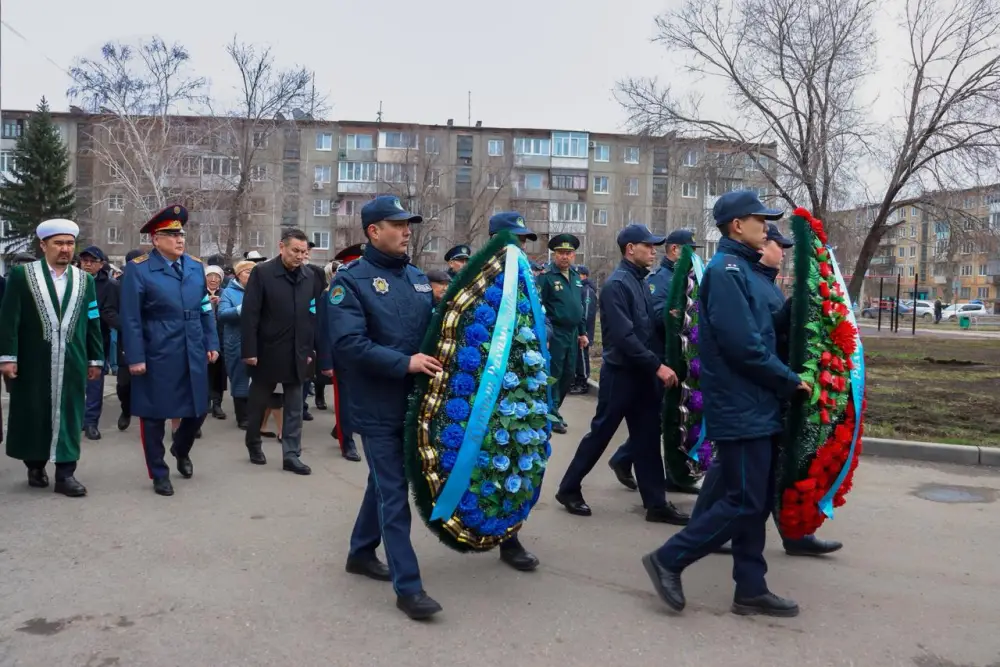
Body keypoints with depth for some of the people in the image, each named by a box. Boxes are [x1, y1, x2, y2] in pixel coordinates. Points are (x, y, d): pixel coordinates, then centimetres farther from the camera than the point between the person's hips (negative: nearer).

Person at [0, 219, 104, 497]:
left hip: (72, 363, 2)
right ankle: (35, 466, 25)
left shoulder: (84, 280, 9)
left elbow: (93, 323, 9)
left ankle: (65, 473, 8)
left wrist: (95, 358, 7)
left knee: (69, 415, 3)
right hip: (32, 362, -2)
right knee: (32, 414, 8)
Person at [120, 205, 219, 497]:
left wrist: (211, 344, 8)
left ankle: (181, 450, 41)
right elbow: (131, 318, -9)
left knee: (199, 409, 12)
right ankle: (159, 474, 21)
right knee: (154, 416, 6)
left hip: (194, 354, 5)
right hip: (157, 357, -5)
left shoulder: (196, 266, 8)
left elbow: (205, 309, 13)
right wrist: (135, 358, -13)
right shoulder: (138, 269, -7)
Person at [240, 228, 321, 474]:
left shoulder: (310, 276, 3)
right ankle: (253, 444, 35)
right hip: (267, 352, -3)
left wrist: (311, 349, 4)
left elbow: (314, 315, 7)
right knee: (258, 402, 14)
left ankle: (291, 455, 13)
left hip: (297, 354, 3)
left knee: (294, 408, 6)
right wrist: (249, 350, -14)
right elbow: (249, 314, -12)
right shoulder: (262, 272, -9)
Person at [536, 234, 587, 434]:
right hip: (554, 333, -7)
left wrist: (582, 332, 16)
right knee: (554, 375, -1)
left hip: (572, 333, 7)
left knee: (569, 374, 13)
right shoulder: (546, 276, -10)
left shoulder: (576, 277, 13)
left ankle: (553, 408, 29)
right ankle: (553, 415, 9)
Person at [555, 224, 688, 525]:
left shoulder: (639, 282, 12)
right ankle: (569, 489, 18)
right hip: (620, 373, -8)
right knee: (600, 433, 3)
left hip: (642, 373, 8)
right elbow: (624, 336, -23)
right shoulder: (617, 284, -16)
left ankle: (656, 503, 16)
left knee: (647, 437, 10)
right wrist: (657, 365, -21)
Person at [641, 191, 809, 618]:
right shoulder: (726, 270, -15)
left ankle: (751, 590, 22)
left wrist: (783, 382, 7)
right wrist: (789, 382, -12)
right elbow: (743, 345, -22)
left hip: (755, 406, 10)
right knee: (744, 502, -4)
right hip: (741, 409, -10)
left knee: (756, 501, 13)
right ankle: (668, 560, 7)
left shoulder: (744, 269, 16)